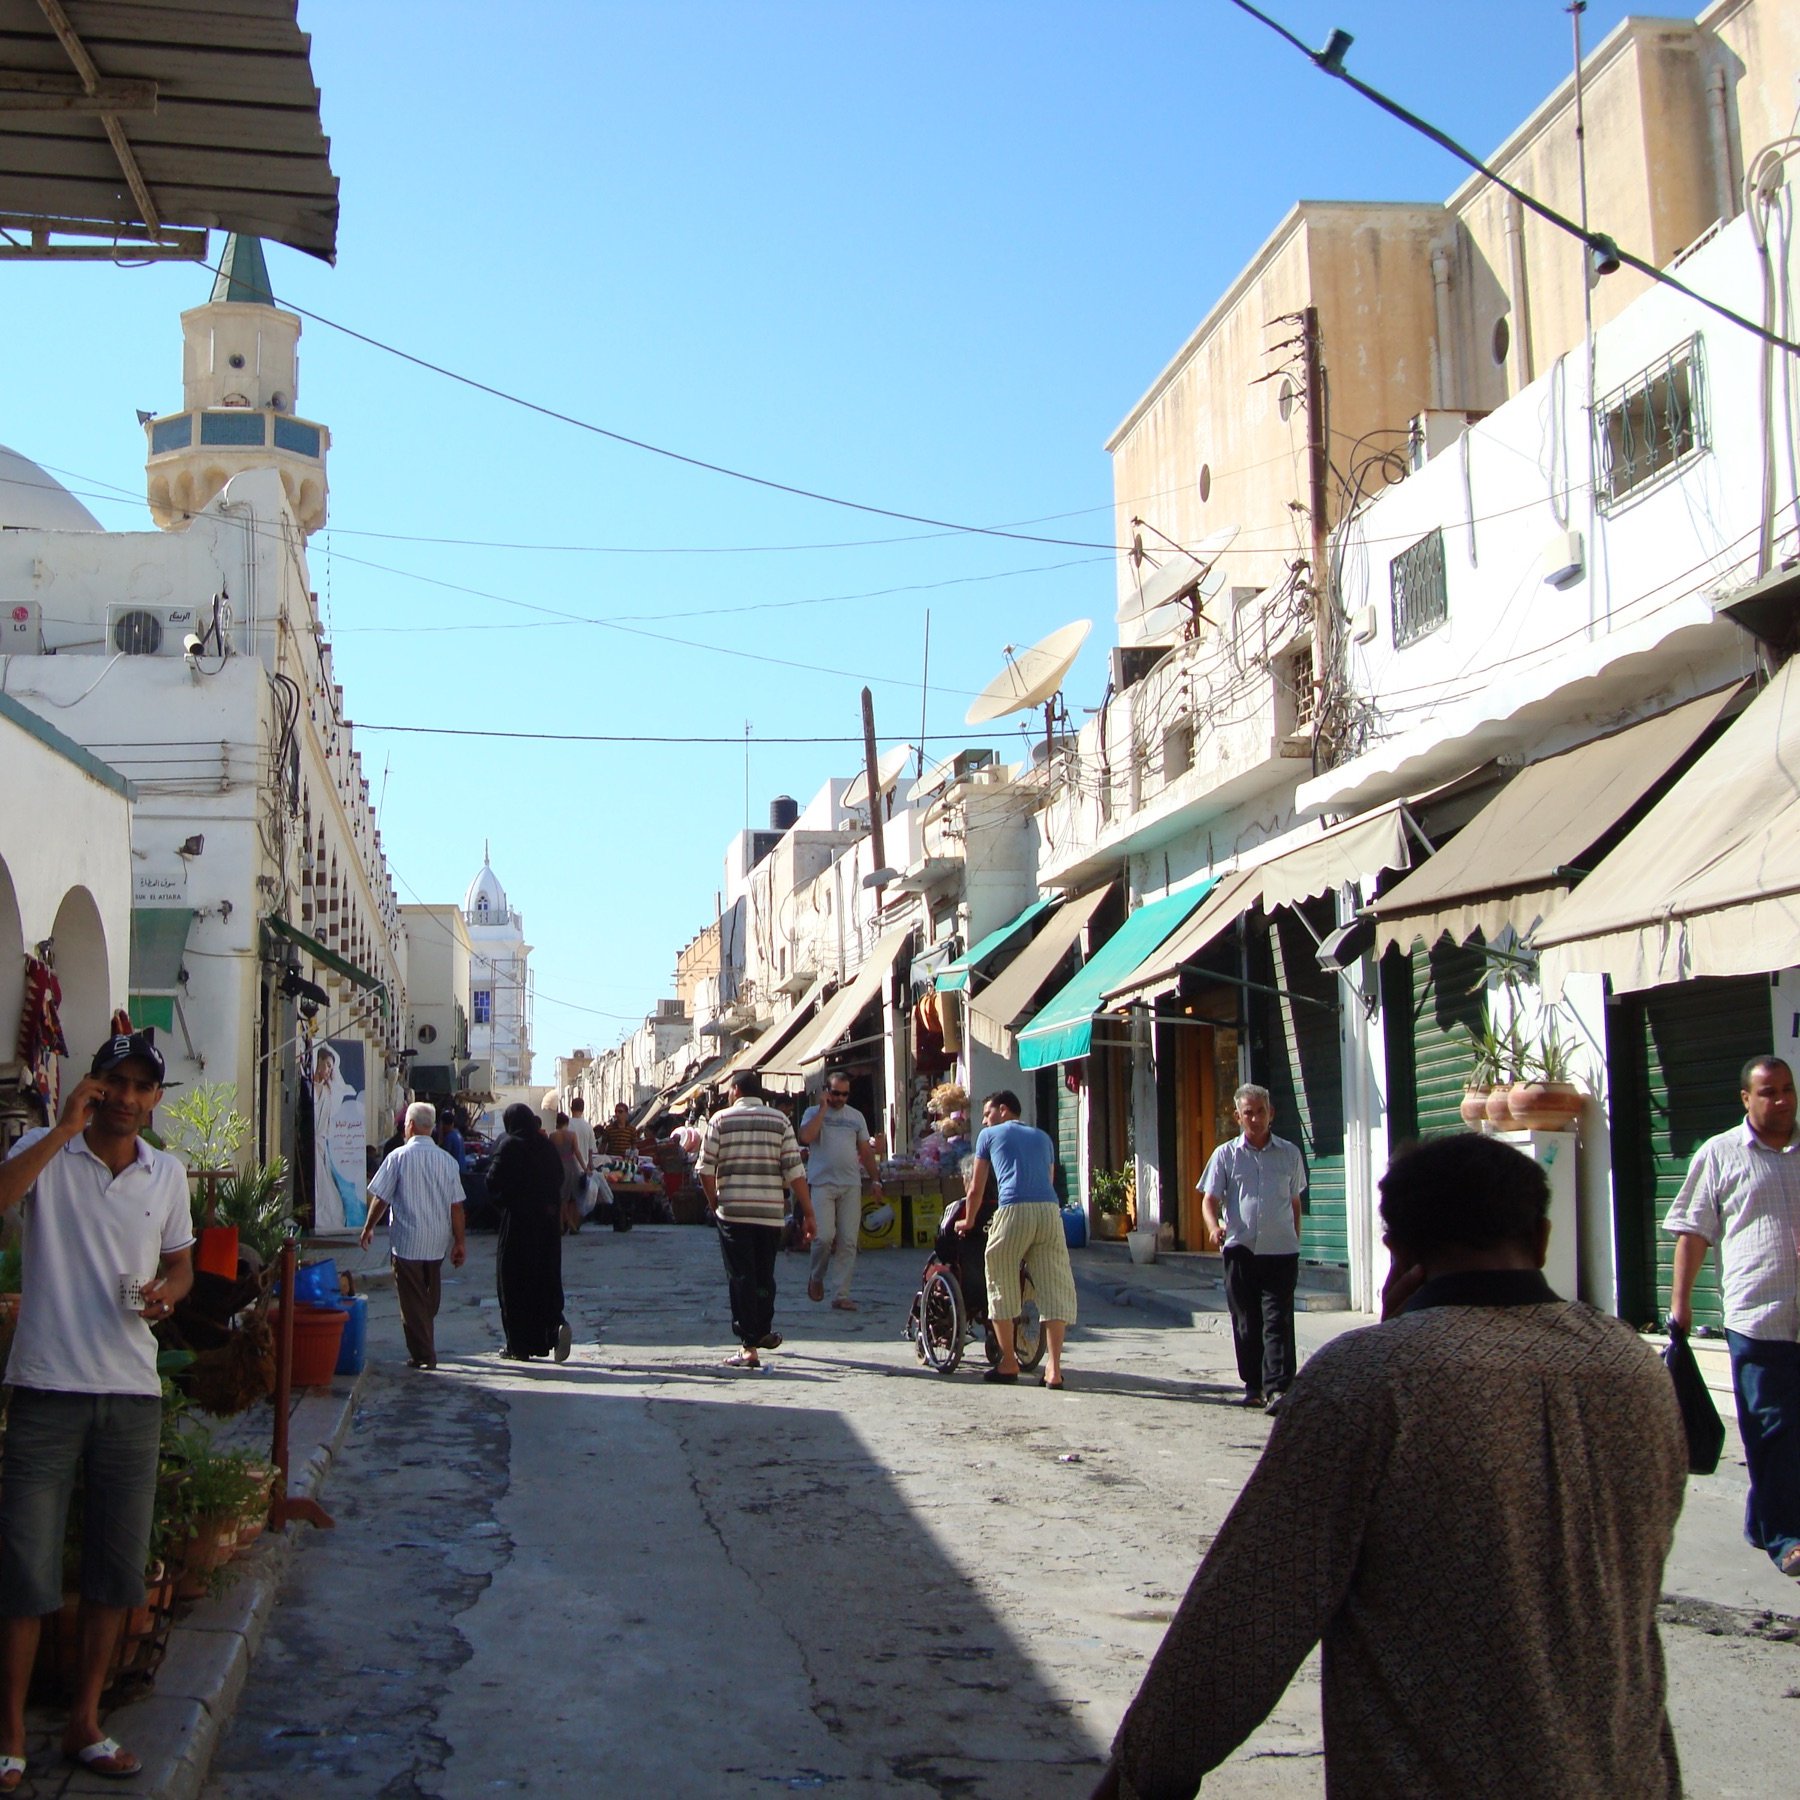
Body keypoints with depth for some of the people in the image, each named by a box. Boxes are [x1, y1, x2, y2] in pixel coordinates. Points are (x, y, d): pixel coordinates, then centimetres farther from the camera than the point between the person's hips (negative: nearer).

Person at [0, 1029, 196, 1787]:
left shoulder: (167, 1173, 7)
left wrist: (166, 1292, -3)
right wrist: (64, 1128, -26)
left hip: (132, 1390, 4)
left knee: (118, 1562, 10)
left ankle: (85, 1721, 24)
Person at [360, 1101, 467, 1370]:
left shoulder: (398, 1157, -10)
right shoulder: (447, 1160, -1)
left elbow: (380, 1199, -5)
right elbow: (456, 1206, -1)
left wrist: (368, 1228, 10)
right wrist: (459, 1242, 5)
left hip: (407, 1243, -4)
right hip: (437, 1244, 4)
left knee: (412, 1301, 4)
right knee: (430, 1299, 18)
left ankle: (422, 1355, 3)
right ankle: (427, 1348, 29)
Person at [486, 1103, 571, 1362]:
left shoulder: (510, 1146, -9)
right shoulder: (547, 1146, 6)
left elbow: (493, 1180, -11)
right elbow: (559, 1179, 11)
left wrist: (501, 1204, 6)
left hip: (517, 1221, -5)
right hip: (548, 1222, 5)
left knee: (515, 1282, 3)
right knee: (545, 1277, 12)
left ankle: (518, 1346, 5)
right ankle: (556, 1324, -12)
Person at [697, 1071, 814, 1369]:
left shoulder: (721, 1119, 1)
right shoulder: (780, 1121, 4)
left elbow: (706, 1168, -3)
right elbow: (794, 1171, -2)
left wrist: (713, 1201, 14)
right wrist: (807, 1213, 2)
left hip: (732, 1210, -2)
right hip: (771, 1211, 2)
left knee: (740, 1277, 0)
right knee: (764, 1274, 18)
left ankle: (748, 1346, -5)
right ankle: (763, 1332, 35)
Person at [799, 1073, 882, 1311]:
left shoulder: (856, 1116, 14)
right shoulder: (814, 1113, 3)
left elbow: (866, 1151, 19)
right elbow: (806, 1137, -17)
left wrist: (875, 1180, 13)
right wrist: (823, 1108, -11)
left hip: (851, 1185, 4)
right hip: (822, 1184, -3)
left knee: (848, 1241, 0)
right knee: (824, 1236, -13)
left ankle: (841, 1294, 6)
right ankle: (816, 1276, 15)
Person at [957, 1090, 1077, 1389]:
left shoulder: (990, 1135, 19)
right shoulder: (1042, 1137, 29)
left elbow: (976, 1188, 23)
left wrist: (968, 1221, 39)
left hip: (1013, 1210, -3)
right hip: (1049, 1210, 3)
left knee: (1001, 1286, 10)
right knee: (1053, 1288, 3)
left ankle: (1008, 1364, 15)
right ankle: (1053, 1369, -4)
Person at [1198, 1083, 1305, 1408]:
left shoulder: (1290, 1154, 8)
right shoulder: (1226, 1155, 4)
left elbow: (1295, 1202, 17)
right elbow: (1210, 1199, 0)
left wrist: (1295, 1241, 16)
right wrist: (1214, 1227, -20)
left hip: (1281, 1250, 0)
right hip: (1240, 1249, 1)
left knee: (1277, 1320, -8)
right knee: (1246, 1321, 6)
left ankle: (1278, 1387, -11)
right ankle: (1253, 1385, 17)